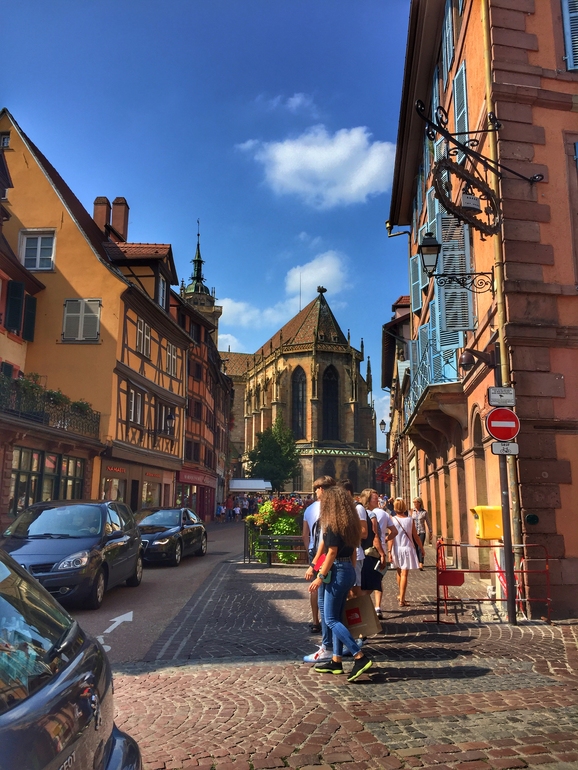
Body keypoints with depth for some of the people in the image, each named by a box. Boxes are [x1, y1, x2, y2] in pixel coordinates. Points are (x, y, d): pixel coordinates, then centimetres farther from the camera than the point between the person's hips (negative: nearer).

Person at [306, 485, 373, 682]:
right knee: (337, 617, 14)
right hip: (349, 570, 9)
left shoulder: (333, 524, -15)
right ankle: (336, 661, 19)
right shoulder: (350, 524, 10)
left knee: (331, 619, -3)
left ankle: (360, 657, -9)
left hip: (338, 572, -9)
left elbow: (332, 553, -18)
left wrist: (320, 577, -14)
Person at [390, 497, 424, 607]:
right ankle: (402, 599, -5)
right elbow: (415, 537, 0)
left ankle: (401, 596, 32)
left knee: (399, 572, 19)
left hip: (396, 549, 1)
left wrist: (389, 551, -8)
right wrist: (421, 548, 13)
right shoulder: (410, 520, -4)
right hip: (407, 548, -1)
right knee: (404, 574, -1)